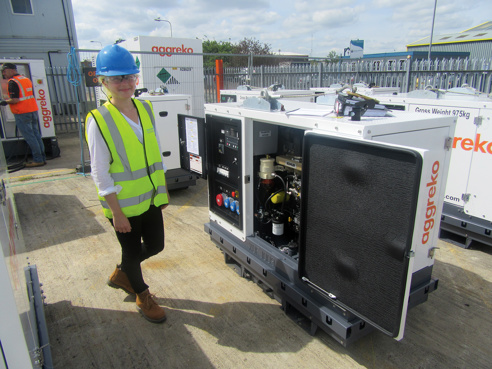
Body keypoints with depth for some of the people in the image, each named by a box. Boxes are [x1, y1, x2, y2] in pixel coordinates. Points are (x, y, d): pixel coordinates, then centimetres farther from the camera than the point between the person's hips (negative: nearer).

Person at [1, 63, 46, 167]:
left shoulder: (12, 82, -11)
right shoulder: (26, 79, 15)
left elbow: (15, 100, -18)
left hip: (22, 113, -8)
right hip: (33, 110, 8)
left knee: (29, 137, -5)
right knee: (36, 135, 10)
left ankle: (38, 159, -4)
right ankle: (42, 158, 12)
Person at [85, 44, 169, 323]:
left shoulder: (146, 109, 1)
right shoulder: (99, 121, -16)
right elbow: (100, 174, -15)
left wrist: (163, 191, 10)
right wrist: (116, 212, -14)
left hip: (150, 198, 6)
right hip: (124, 205, -6)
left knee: (155, 246, 17)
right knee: (132, 251, 13)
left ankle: (121, 274, 47)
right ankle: (142, 295, 41)